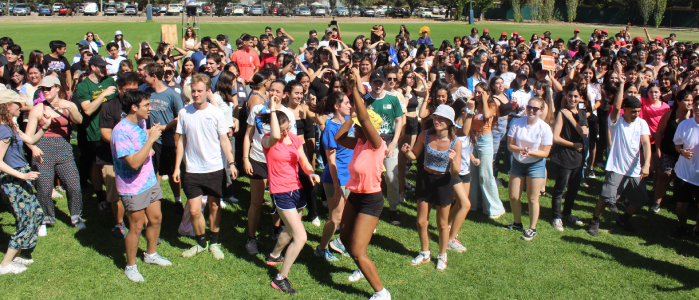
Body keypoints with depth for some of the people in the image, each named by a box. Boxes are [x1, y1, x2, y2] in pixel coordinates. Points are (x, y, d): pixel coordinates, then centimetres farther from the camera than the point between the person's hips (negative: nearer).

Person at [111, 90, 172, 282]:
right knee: (137, 227, 3)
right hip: (133, 188, -8)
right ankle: (130, 267, 22)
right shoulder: (121, 131, -25)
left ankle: (151, 254, 39)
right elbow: (134, 162, -31)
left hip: (150, 181, 8)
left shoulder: (141, 123, 3)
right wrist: (151, 139, -28)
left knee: (155, 218, 16)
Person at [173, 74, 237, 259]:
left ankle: (214, 242, 28)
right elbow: (181, 141, 5)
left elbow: (224, 140, 0)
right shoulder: (184, 113, -1)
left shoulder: (216, 113, -5)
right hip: (192, 170, 1)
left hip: (215, 169, 0)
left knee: (214, 206, 11)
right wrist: (177, 167, 4)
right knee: (194, 210, -1)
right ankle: (201, 242, 22)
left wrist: (231, 163, -8)